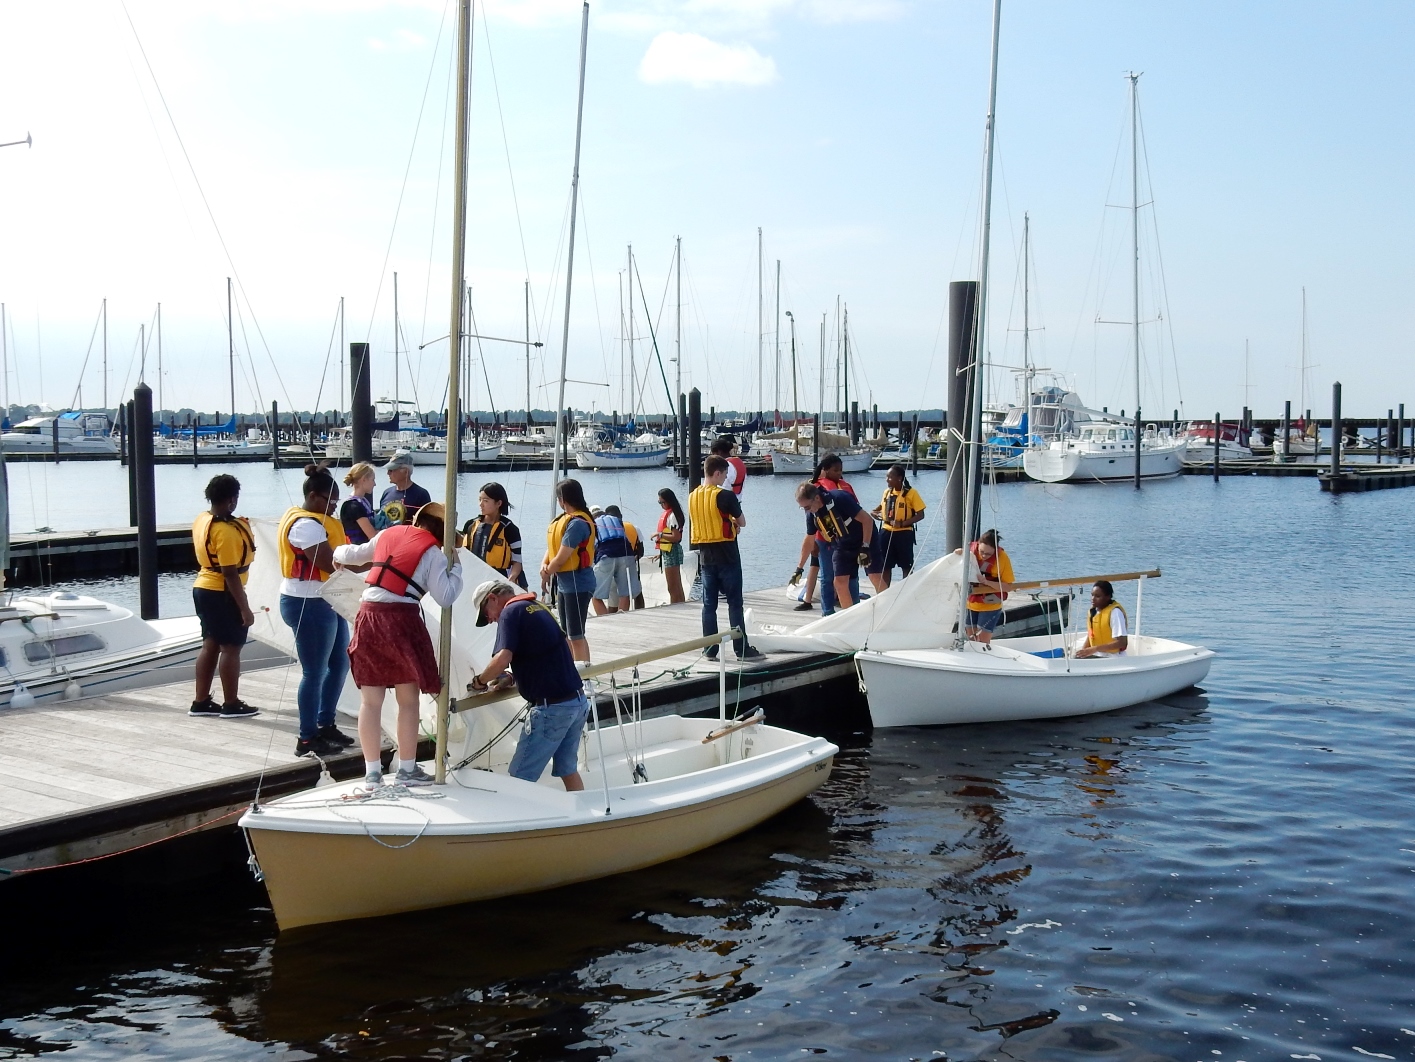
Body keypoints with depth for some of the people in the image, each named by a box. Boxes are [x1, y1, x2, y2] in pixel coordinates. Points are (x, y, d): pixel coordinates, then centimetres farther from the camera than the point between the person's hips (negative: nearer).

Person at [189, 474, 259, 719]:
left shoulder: (202, 520, 6)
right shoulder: (226, 531, -23)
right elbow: (230, 574, -24)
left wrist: (241, 526, 14)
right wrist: (244, 607, -19)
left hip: (203, 588, 9)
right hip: (222, 594, -9)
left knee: (210, 645, 14)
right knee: (231, 647, 0)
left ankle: (201, 702, 19)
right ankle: (231, 705, 6)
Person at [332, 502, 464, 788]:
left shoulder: (388, 534, 14)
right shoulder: (432, 553, -1)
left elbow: (356, 554, 31)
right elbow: (445, 597, -5)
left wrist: (338, 554, 53)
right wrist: (456, 565, 9)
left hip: (368, 615, 5)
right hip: (401, 619, -5)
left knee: (371, 700, 8)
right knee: (408, 700, 8)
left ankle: (372, 772, 13)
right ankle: (407, 770, 13)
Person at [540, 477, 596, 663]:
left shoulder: (577, 523, -20)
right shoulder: (563, 519, 9)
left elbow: (561, 558, -20)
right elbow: (552, 545, 13)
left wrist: (546, 575, -5)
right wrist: (544, 564, -6)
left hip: (577, 584, -10)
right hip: (564, 583, 10)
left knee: (576, 635, -8)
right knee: (567, 634, 17)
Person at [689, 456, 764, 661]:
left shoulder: (693, 496, 6)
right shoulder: (725, 496, -14)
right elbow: (742, 522, -4)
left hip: (706, 557, 6)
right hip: (727, 556, -6)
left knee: (709, 604, 8)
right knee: (735, 603, -1)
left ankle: (709, 650, 8)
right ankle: (742, 649, 1)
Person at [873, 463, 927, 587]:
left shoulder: (911, 493, -11)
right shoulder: (887, 492, 6)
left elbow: (920, 515, -12)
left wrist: (902, 523, -21)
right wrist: (875, 511, 3)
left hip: (904, 534, -5)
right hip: (886, 532, 5)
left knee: (906, 566, 6)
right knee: (884, 565, 9)